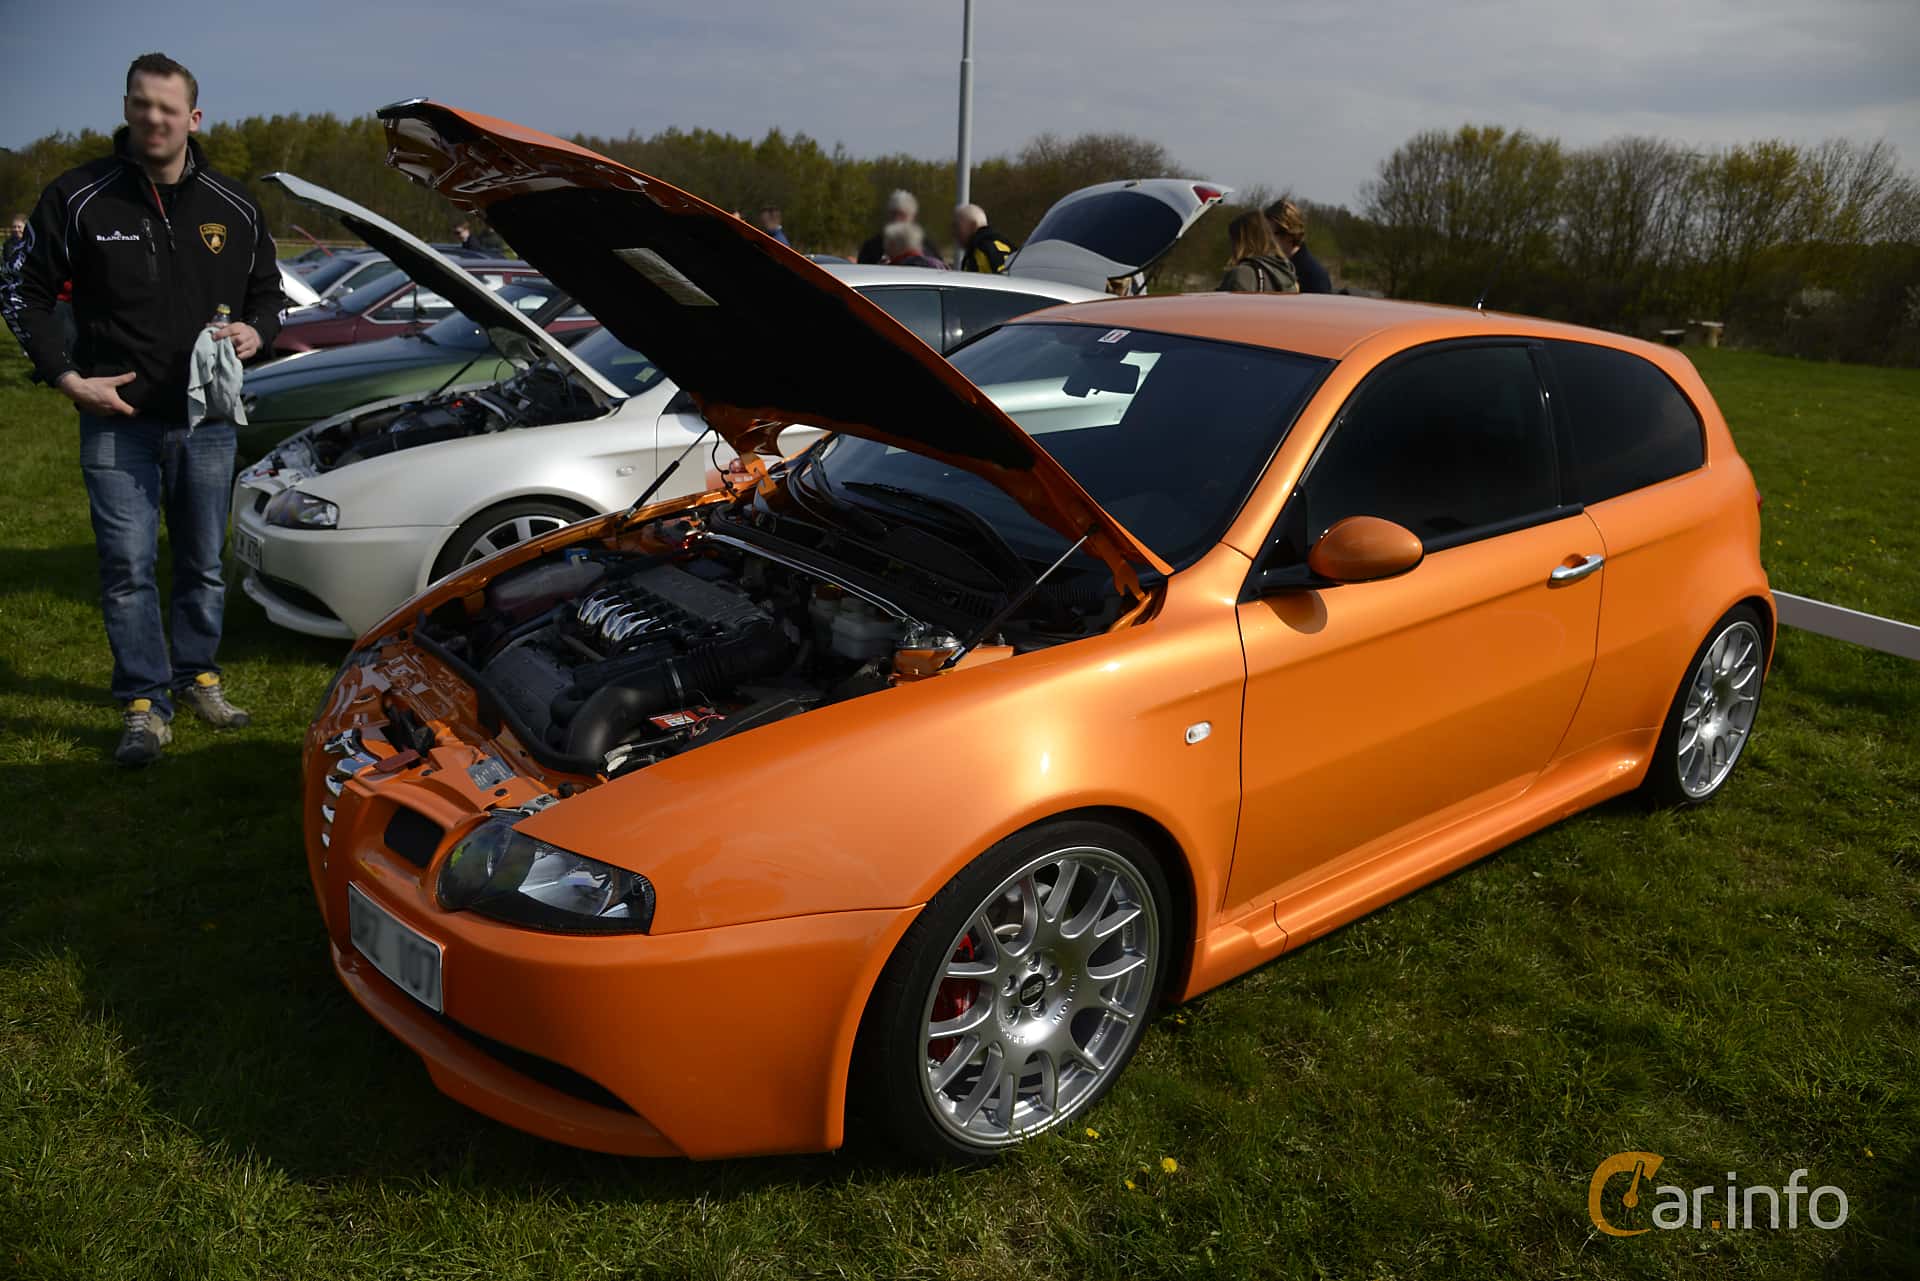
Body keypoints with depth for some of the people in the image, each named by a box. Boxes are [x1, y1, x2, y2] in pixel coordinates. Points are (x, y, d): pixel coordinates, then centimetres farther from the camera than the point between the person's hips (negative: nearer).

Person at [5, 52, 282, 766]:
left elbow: (267, 291, 15)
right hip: (117, 418, -2)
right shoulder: (79, 199, -4)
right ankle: (145, 704, 9)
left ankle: (198, 676, 30)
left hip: (206, 418, 3)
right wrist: (67, 377, -9)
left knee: (203, 563, 13)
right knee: (128, 568, -1)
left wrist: (255, 331, -8)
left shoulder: (232, 208, 3)